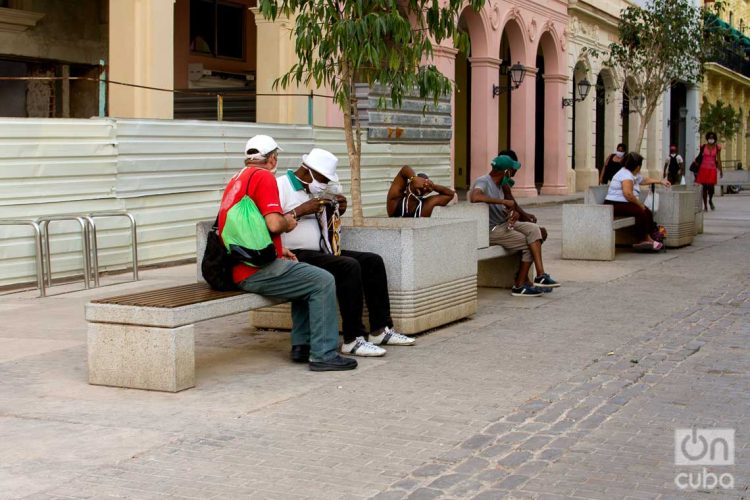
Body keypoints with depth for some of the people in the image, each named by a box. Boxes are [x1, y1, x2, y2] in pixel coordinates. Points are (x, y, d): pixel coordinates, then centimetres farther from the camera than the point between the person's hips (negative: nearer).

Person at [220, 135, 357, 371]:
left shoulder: (237, 180, 20)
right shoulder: (264, 177, -10)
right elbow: (273, 224, -22)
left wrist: (276, 250, 20)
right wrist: (288, 222, 0)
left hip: (239, 269, 10)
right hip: (256, 271, -10)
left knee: (306, 278, 26)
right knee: (323, 281, -9)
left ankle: (302, 344, 22)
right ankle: (324, 354, -10)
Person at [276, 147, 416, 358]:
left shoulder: (314, 189, 19)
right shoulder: (280, 186, -9)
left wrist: (335, 211, 7)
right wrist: (300, 211, -21)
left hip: (321, 252, 10)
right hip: (297, 256, -10)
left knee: (373, 261, 3)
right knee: (349, 266, -29)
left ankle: (381, 330, 5)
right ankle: (353, 339, -24)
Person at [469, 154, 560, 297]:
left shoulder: (499, 185, 15)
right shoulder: (483, 182, -14)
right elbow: (474, 197, -36)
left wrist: (513, 213, -7)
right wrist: (504, 201, -32)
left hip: (504, 224, 9)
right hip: (490, 230, -9)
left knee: (533, 229, -9)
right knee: (529, 244, -13)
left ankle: (540, 276, -14)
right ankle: (519, 286, -4)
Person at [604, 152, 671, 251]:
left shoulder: (634, 174, 17)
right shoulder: (626, 174, -18)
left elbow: (644, 180, 37)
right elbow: (628, 194, -29)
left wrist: (661, 181, 38)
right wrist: (639, 204, -17)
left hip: (625, 203, 11)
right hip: (615, 205, -11)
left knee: (648, 212, -1)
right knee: (640, 212, -26)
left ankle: (647, 238, -6)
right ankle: (643, 239, -17)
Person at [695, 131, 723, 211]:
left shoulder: (717, 148, 4)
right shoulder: (703, 147, 1)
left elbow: (718, 159, 6)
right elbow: (700, 158, 8)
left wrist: (721, 170, 3)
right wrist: (697, 170, 11)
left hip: (712, 169, 0)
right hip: (704, 168, 0)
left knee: (711, 187, -7)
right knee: (704, 187, 2)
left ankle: (710, 200, 22)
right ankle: (705, 205, 11)